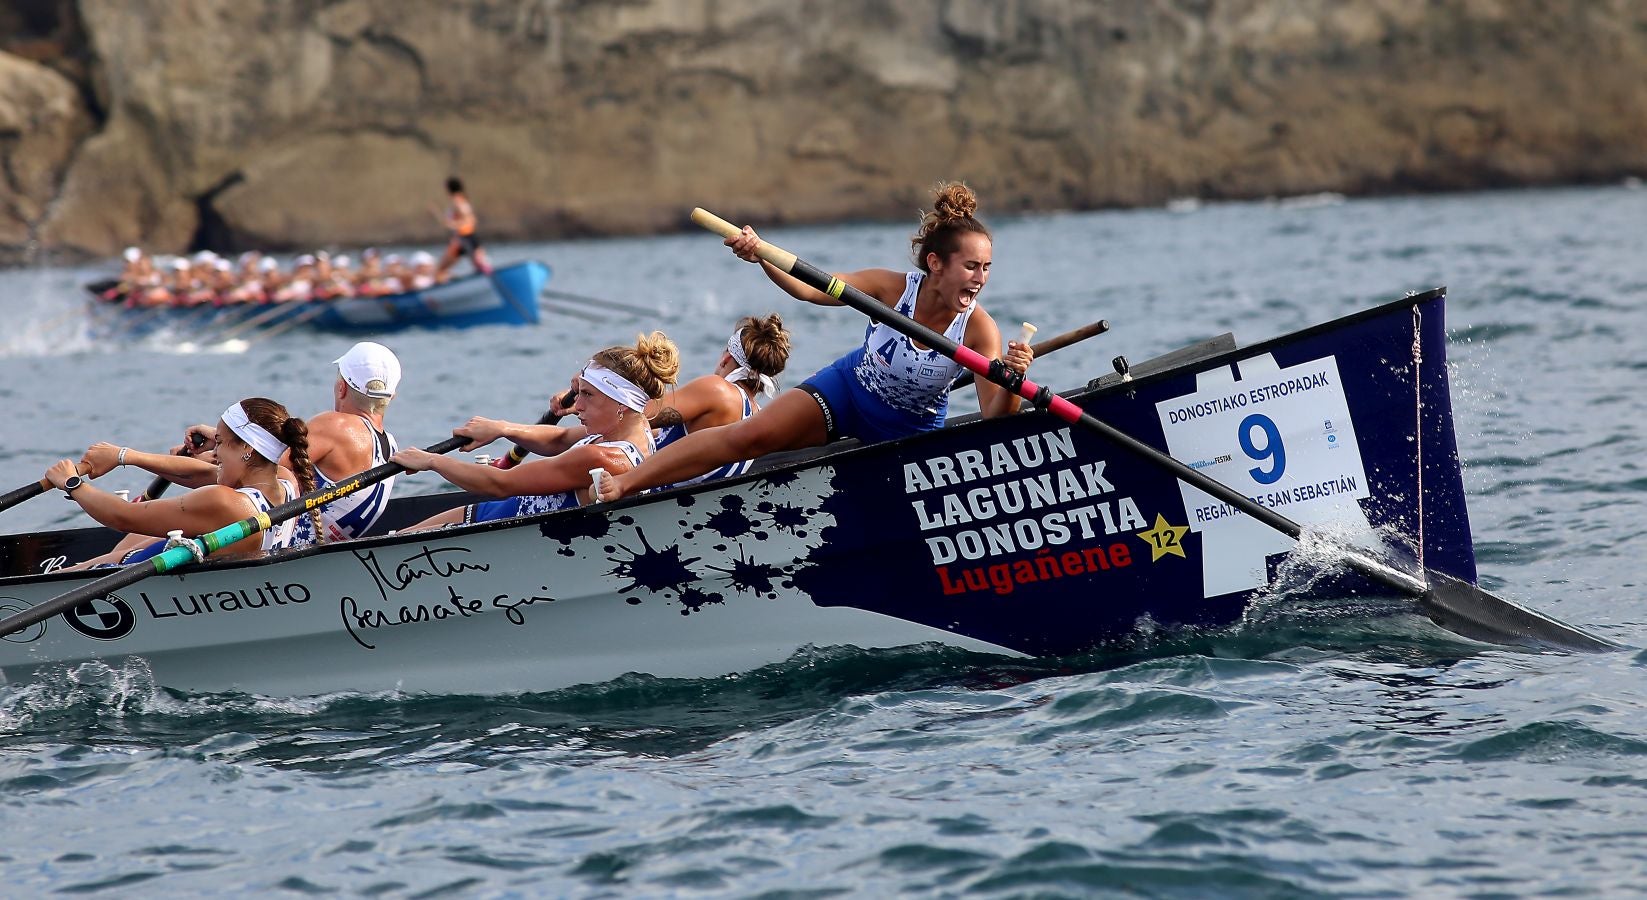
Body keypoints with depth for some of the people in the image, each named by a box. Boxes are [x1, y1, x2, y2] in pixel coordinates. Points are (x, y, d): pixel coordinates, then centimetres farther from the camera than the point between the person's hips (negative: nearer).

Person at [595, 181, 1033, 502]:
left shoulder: (980, 328, -27)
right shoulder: (893, 289, -24)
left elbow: (995, 421, -32)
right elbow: (809, 289, -23)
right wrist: (761, 257, -42)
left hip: (910, 431, 1)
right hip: (848, 392, -1)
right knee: (750, 435, -13)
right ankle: (619, 485, -8)